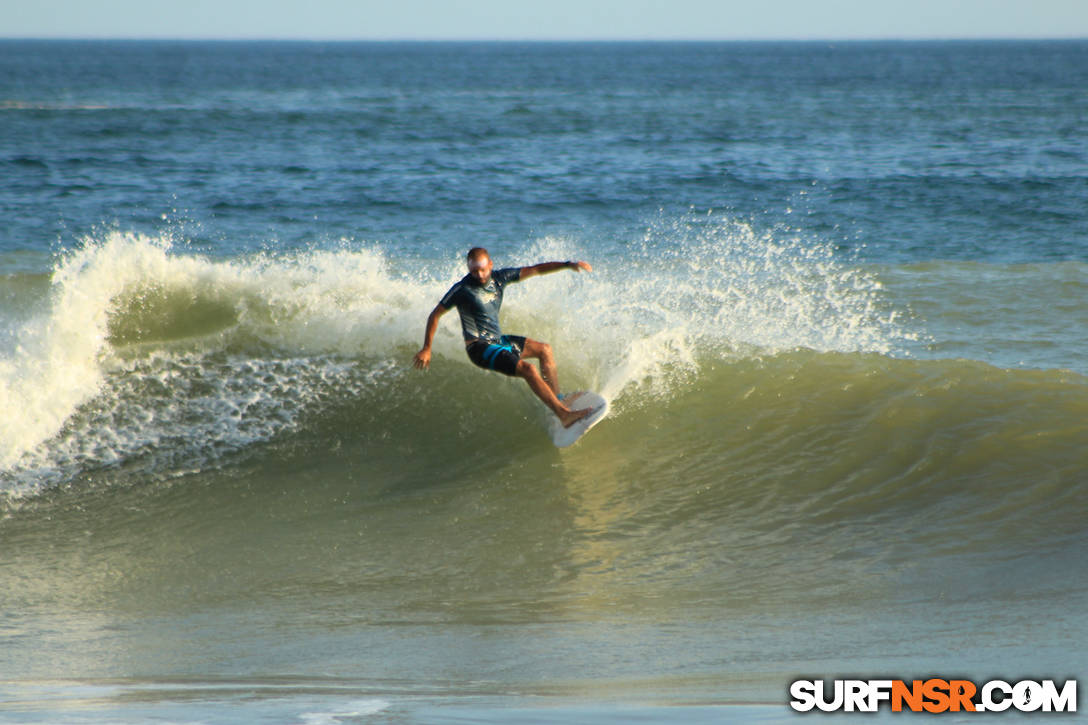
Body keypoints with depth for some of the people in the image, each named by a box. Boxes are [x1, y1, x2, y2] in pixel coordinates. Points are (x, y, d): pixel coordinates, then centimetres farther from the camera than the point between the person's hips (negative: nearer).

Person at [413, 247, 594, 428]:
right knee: (528, 369, -22)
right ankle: (564, 414, -25)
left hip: (497, 340, 9)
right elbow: (435, 315, -7)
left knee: (544, 350, 18)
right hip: (479, 347, -9)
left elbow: (535, 270, 3)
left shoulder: (499, 278, 1)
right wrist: (426, 349, -7)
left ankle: (557, 399, 23)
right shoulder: (462, 289, -15)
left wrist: (568, 265, -6)